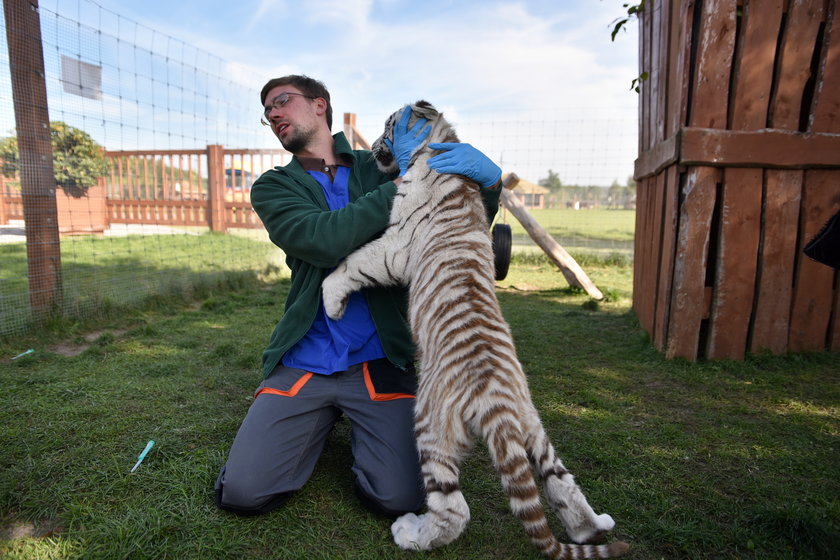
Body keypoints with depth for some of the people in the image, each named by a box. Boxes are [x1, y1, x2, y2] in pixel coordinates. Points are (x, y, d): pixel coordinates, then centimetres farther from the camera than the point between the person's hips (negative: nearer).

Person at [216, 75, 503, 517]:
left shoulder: (379, 167, 6)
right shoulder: (272, 188, 5)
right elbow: (325, 240, -18)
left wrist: (488, 180, -16)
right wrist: (403, 181, -16)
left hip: (379, 360, 0)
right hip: (304, 360, 1)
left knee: (399, 499, -12)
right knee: (241, 493, -7)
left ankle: (357, 423, 19)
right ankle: (321, 421, 21)